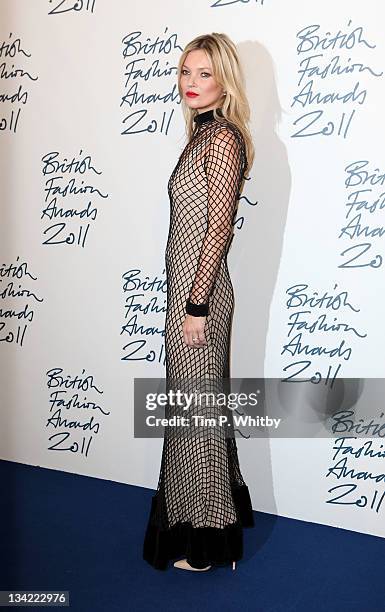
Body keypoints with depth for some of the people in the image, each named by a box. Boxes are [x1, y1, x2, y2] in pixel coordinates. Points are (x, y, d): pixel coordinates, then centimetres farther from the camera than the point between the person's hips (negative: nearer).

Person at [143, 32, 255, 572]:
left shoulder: (222, 138, -13)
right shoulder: (204, 133, 15)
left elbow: (218, 229, -18)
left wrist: (196, 306, -19)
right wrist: (190, 302, 17)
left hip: (199, 291, -10)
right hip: (188, 286, 10)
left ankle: (204, 542, 22)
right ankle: (202, 521, 36)